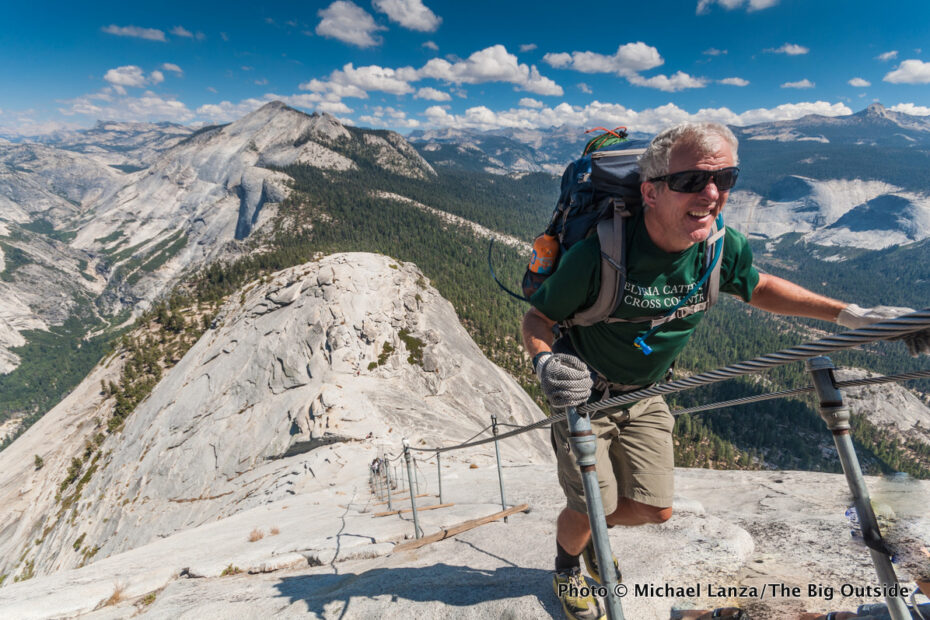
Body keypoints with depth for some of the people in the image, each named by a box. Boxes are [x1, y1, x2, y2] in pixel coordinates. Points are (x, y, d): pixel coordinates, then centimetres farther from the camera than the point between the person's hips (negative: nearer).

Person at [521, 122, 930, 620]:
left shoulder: (722, 247, -17)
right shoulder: (600, 252, -33)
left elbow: (757, 287, 6)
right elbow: (537, 318, -20)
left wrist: (852, 314, 1)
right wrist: (544, 361, -42)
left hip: (643, 395, 5)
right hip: (582, 393, -4)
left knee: (654, 509, 8)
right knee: (588, 509, 1)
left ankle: (592, 529, 44)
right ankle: (566, 567, 39)